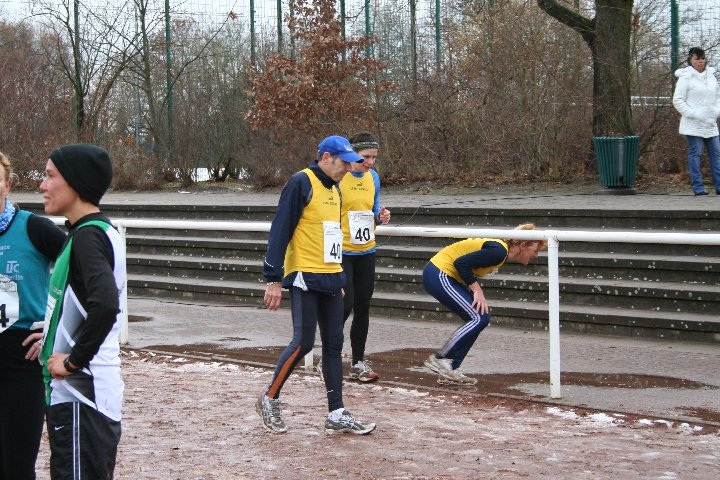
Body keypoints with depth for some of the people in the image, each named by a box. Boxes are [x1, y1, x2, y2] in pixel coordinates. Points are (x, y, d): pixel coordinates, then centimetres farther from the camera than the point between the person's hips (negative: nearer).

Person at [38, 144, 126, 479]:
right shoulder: (100, 232, 14)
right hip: (77, 392, 10)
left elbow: (105, 306, -32)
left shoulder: (87, 237, -16)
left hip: (80, 395, -10)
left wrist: (74, 360, -21)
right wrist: (55, 333, 15)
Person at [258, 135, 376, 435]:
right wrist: (274, 279, -18)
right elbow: (280, 231, -14)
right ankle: (269, 399, 9)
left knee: (333, 345, 7)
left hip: (330, 280, 9)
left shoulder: (334, 189, 16)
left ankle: (337, 415, 9)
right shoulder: (301, 183, -11)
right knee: (303, 343, -9)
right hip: (304, 278, -8)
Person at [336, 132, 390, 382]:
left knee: (362, 307, 9)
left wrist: (381, 217, -4)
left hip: (366, 251, 6)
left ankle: (358, 362, 19)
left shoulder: (373, 177, 8)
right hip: (341, 251, -6)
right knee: (344, 305, -9)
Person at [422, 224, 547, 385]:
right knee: (478, 318, -12)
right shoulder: (498, 252, -21)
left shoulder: (501, 251, 9)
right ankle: (438, 358, -8)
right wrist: (477, 290, -17)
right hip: (439, 276, -10)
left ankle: (449, 371, 8)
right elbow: (461, 263, -24)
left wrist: (475, 291, 2)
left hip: (446, 276, 10)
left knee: (481, 317, 7)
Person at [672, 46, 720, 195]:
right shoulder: (685, 77, -6)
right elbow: (677, 100, -10)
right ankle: (698, 187, -1)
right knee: (695, 153, -3)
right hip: (693, 125, -6)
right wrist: (693, 114, -16)